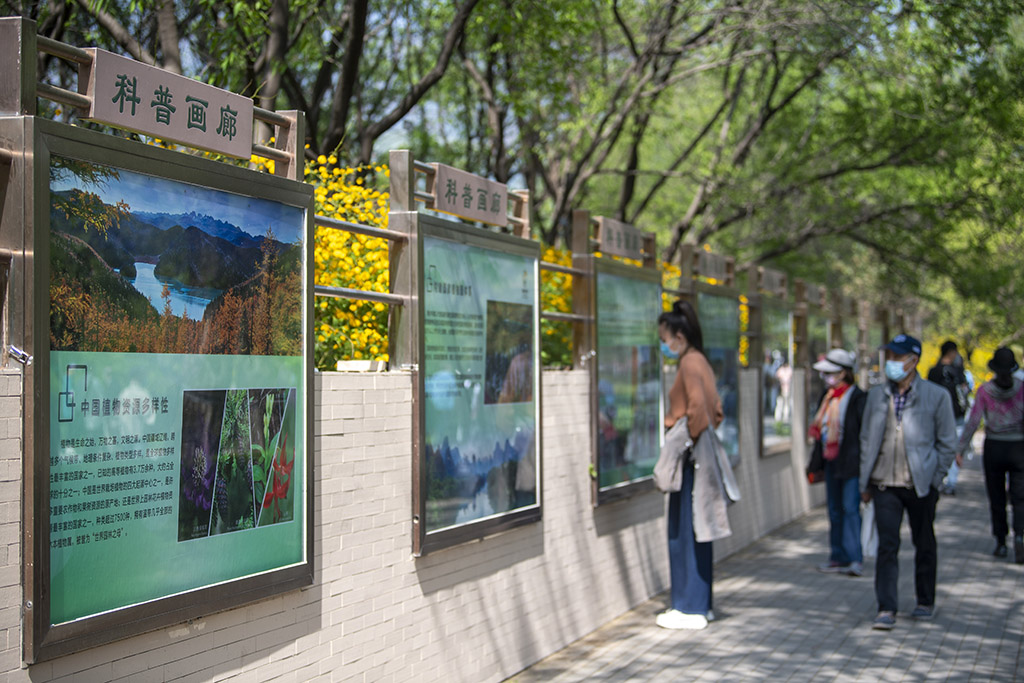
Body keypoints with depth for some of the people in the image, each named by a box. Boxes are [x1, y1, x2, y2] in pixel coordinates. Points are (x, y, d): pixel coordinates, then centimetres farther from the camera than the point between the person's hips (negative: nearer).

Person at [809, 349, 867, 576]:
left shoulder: (858, 398, -10)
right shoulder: (827, 397, 14)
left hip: (852, 462, -8)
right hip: (831, 462, 8)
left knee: (850, 508, -11)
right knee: (835, 510, 10)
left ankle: (855, 558, -9)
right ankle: (839, 557, 17)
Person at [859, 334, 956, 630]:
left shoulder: (937, 396, -2)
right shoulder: (877, 395, 7)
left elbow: (947, 442, 1)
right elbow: (866, 439, 13)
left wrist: (934, 480, -4)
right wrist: (865, 482, 8)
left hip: (921, 484, -2)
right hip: (885, 484, 2)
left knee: (924, 545, 12)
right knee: (887, 547, -5)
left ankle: (925, 602, 29)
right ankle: (886, 610, -3)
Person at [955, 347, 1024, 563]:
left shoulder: (985, 390, -8)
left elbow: (973, 421, -11)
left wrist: (960, 448, -8)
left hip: (993, 448, 0)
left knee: (996, 498, 12)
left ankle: (1001, 543, 16)